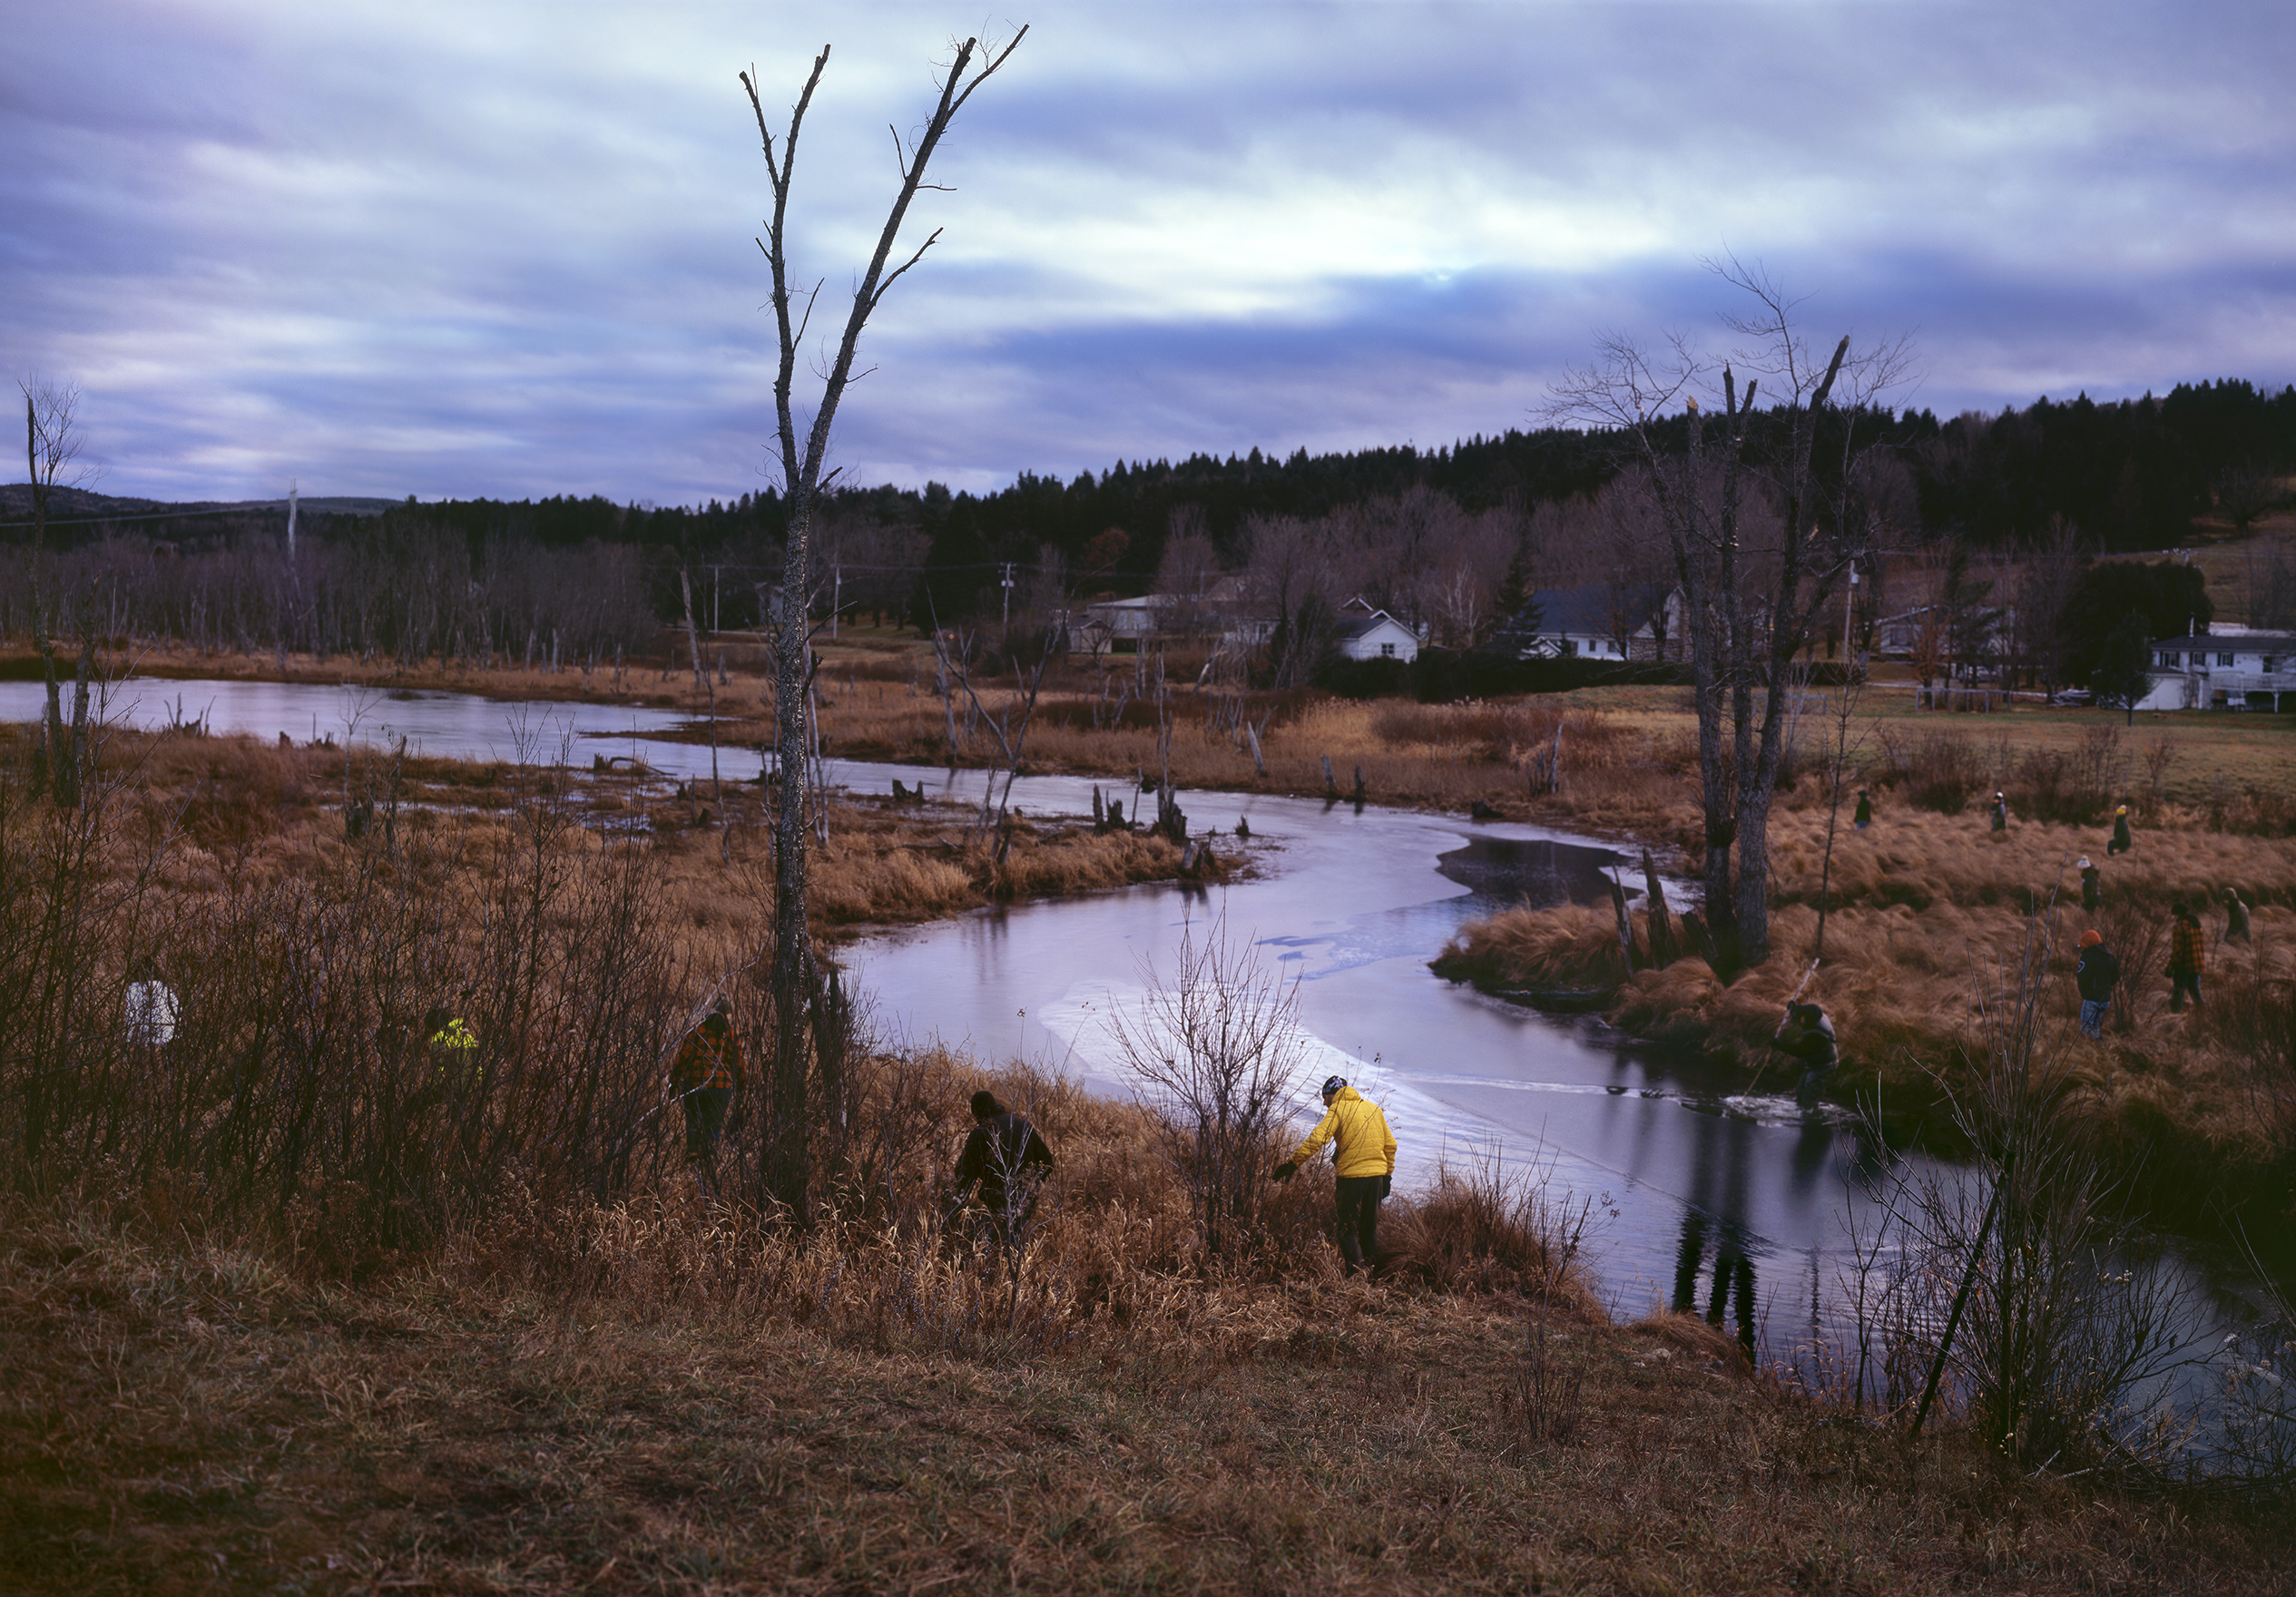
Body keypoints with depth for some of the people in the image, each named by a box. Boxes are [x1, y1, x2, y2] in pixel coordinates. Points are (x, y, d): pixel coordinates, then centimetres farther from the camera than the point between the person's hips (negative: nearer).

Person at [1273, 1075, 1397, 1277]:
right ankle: (1370, 1263, 23)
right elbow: (1390, 1144, 15)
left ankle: (1355, 1267, -13)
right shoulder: (1374, 1108, 14)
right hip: (1377, 1174, 6)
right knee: (1370, 1226, 19)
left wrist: (1293, 1163, -18)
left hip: (1352, 1176, -6)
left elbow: (1317, 1139, -17)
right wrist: (1388, 1174, 22)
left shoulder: (1338, 1109, -3)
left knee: (1347, 1226, 1)